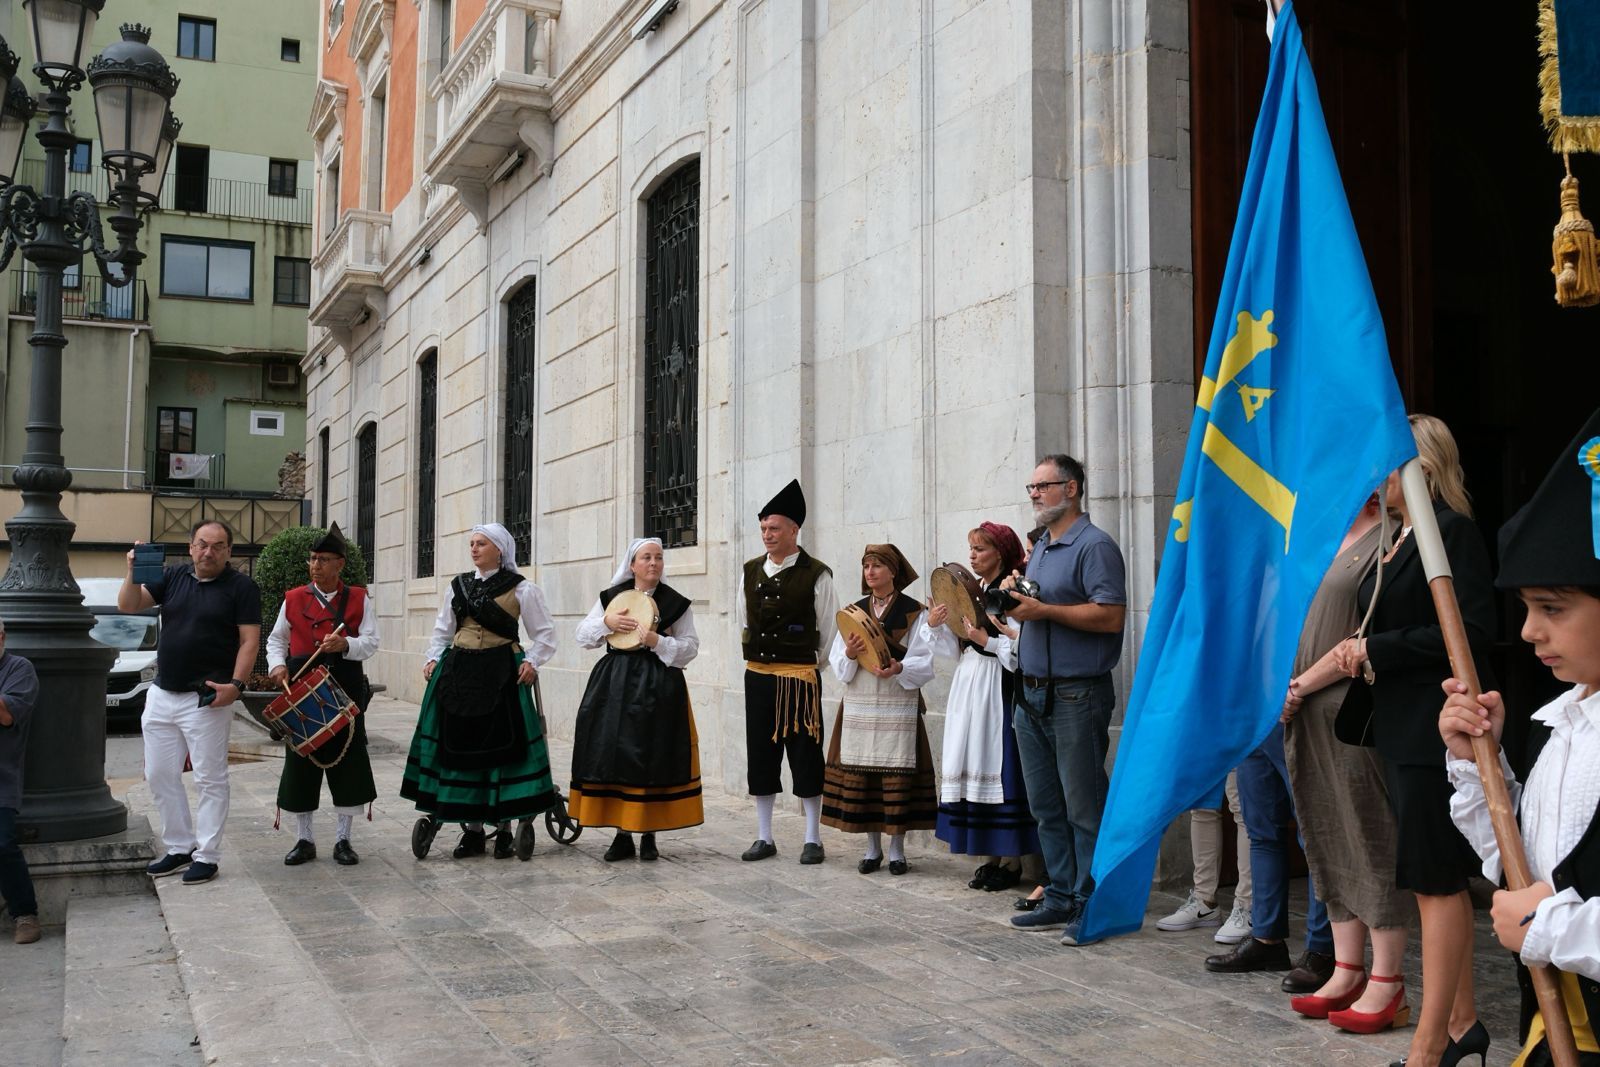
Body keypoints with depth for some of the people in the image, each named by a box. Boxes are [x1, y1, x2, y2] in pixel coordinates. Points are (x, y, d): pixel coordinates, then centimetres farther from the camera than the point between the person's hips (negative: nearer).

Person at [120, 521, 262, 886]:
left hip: (206, 700, -6)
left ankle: (206, 856, 8)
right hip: (161, 696, 6)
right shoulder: (172, 577, 10)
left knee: (210, 780, 0)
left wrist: (235, 684, -19)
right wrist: (134, 571, -12)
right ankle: (179, 848, 24)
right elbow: (128, 605, 5)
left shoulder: (241, 587, -4)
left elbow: (249, 640, -9)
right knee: (159, 776, 11)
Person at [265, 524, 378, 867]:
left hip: (346, 688, -1)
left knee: (347, 760, 0)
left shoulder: (359, 599, 4)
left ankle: (343, 839, 13)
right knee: (300, 762, 2)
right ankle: (304, 839, 15)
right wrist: (277, 665, -4)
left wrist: (345, 645, -21)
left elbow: (371, 643, -1)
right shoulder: (293, 599, 8)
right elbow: (276, 640, 15)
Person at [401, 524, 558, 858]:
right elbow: (443, 629, 20)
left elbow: (545, 633, 2)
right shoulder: (459, 585, 12)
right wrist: (433, 658, 7)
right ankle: (472, 830, 15)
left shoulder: (520, 588, -1)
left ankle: (504, 829, 11)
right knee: (461, 745, 4)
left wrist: (532, 662, -11)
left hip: (500, 673, -4)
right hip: (459, 672, 4)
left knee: (500, 745, -2)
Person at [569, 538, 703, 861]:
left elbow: (690, 647, 0)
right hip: (614, 685, 2)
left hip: (658, 686, -2)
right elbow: (583, 635, 10)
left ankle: (649, 834, 10)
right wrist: (607, 622, -9)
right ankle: (622, 835, 9)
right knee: (614, 755, -1)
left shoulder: (676, 603, 3)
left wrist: (658, 642, -15)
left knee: (653, 759, -2)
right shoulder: (611, 596, 9)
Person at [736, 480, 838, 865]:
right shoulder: (749, 572, 7)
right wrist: (756, 652, 13)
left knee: (805, 756, 1)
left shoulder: (816, 576, -8)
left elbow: (828, 633, -3)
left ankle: (813, 840, 11)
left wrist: (803, 659, 3)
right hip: (757, 675, 5)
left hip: (800, 677, -5)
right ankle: (764, 837, 19)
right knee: (760, 754, 9)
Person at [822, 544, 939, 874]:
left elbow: (924, 662, -6)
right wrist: (849, 653, -13)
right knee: (861, 774, 4)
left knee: (898, 776, -2)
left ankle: (897, 850, 10)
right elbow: (837, 663, 8)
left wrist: (899, 668, -24)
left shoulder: (913, 611, 1)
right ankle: (873, 849, 16)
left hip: (899, 704, -3)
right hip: (859, 705, 3)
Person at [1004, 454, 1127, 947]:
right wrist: (1013, 595, 4)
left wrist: (1043, 610, -19)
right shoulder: (1039, 549, 18)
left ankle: (1091, 906, 6)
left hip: (1077, 695, -9)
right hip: (1032, 694, 9)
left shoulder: (1095, 545, -10)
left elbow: (1110, 615, -20)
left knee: (1084, 808, -2)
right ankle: (1062, 898, 22)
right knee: (1046, 807, 13)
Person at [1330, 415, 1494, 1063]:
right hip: (1402, 729, 10)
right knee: (1442, 880, 15)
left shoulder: (1452, 531, -13)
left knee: (1436, 881, -4)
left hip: (1435, 731, -9)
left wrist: (1377, 650, -16)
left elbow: (1470, 630, -21)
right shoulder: (1401, 539, 15)